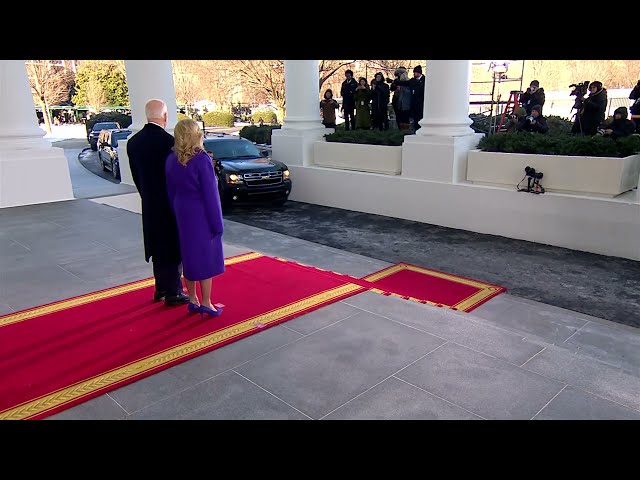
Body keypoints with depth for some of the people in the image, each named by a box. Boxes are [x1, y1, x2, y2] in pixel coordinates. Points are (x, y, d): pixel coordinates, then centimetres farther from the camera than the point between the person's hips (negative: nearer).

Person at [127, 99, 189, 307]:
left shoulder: (133, 142, 2)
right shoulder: (168, 141, -19)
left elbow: (136, 175, 8)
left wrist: (147, 197, 18)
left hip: (149, 205, 7)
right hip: (171, 204, -7)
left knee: (158, 249, 18)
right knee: (174, 250, 4)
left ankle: (161, 289, 29)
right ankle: (173, 293, 11)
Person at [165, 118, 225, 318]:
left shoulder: (171, 159, 0)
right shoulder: (201, 159, -17)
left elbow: (170, 191, 7)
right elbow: (210, 193, -16)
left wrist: (177, 214, 16)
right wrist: (217, 223, -10)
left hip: (182, 214, 6)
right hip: (201, 215, -6)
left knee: (189, 256, 15)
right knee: (205, 256, 5)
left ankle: (192, 300, 25)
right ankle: (206, 303, 12)